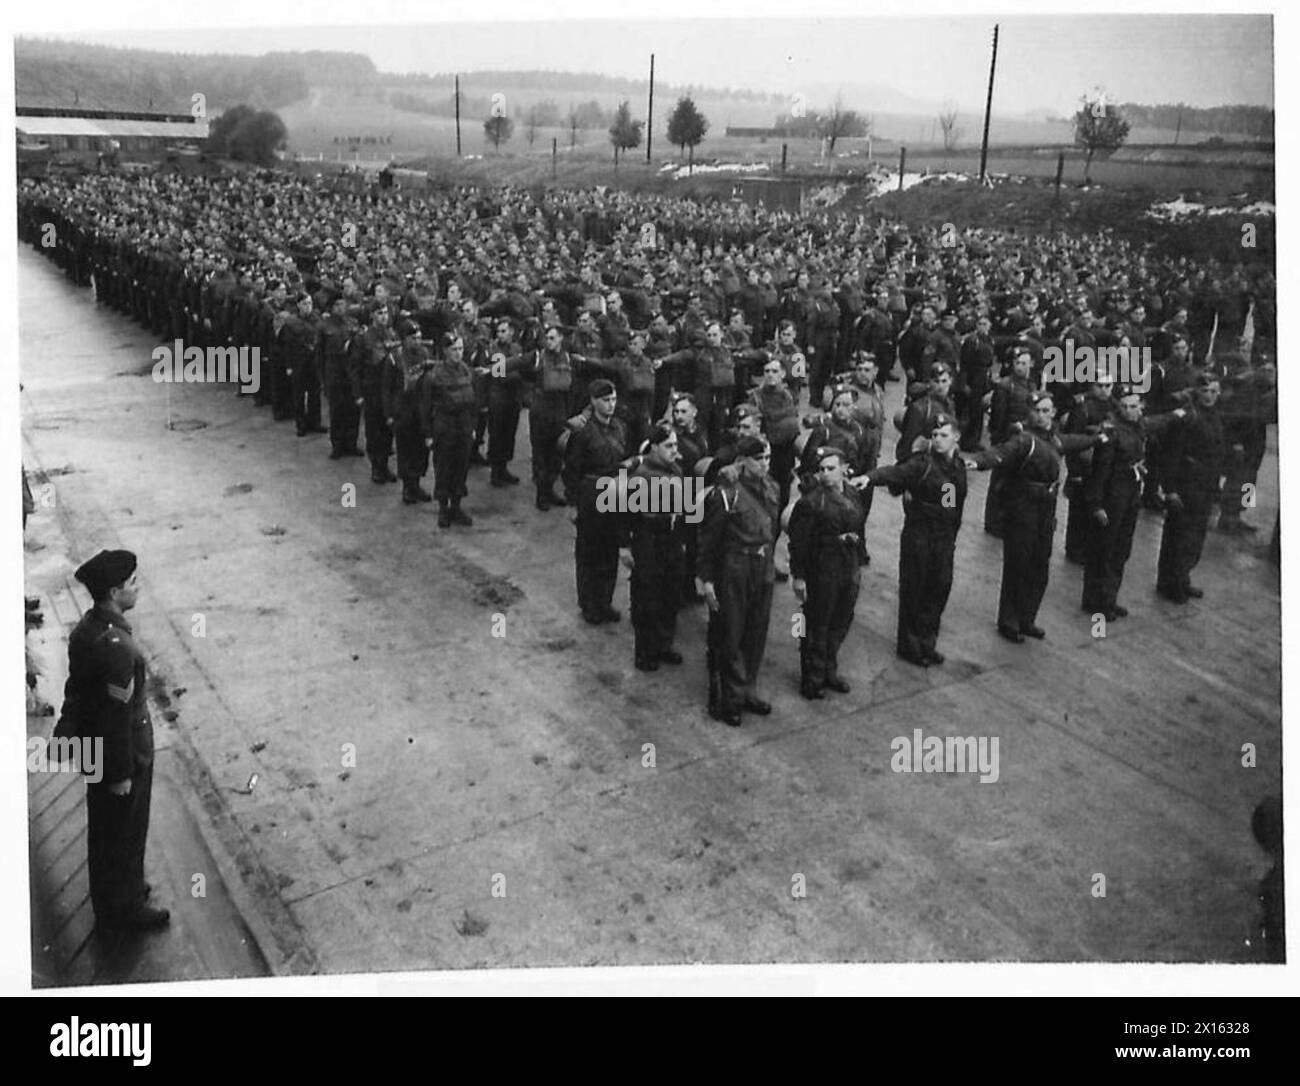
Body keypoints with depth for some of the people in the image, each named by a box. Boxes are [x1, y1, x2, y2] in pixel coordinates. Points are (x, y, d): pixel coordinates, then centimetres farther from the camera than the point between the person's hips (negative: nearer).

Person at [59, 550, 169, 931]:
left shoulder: (86, 628, -5)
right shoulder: (116, 648, -33)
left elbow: (77, 688, 8)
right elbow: (118, 716, -27)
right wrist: (122, 773, -17)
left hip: (93, 746, 9)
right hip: (121, 755, -9)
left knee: (105, 827, 26)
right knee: (125, 833, 12)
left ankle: (110, 892, 46)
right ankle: (123, 908, 31)